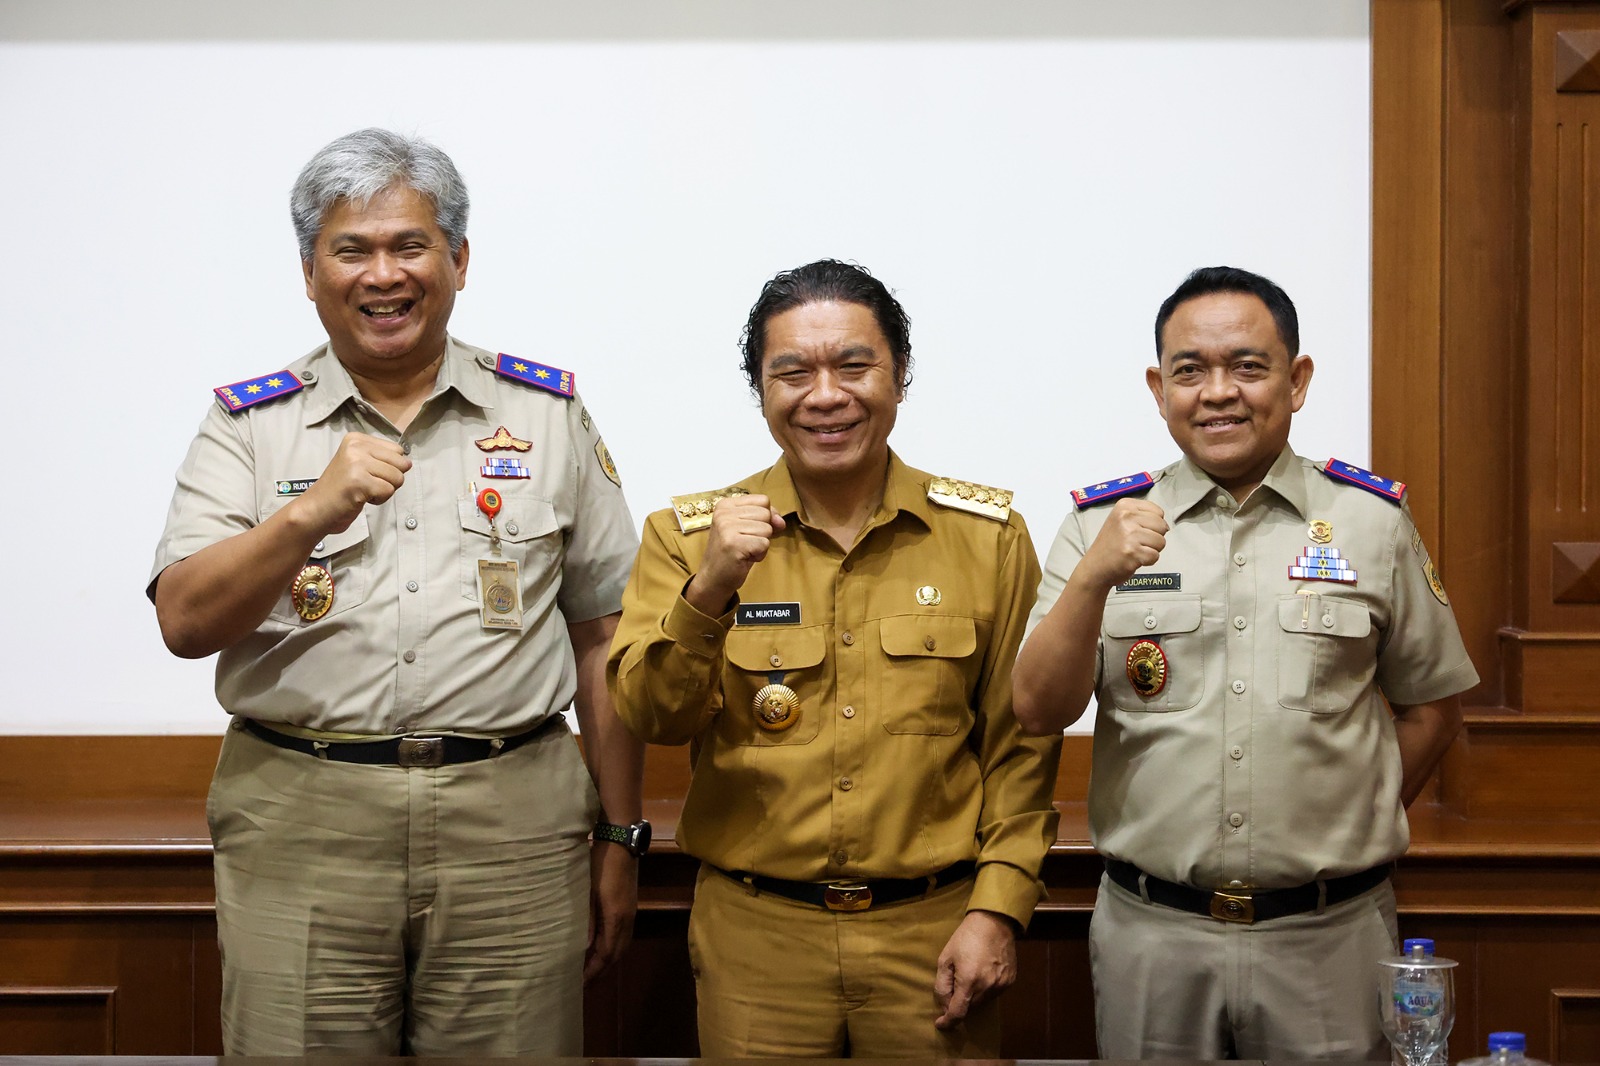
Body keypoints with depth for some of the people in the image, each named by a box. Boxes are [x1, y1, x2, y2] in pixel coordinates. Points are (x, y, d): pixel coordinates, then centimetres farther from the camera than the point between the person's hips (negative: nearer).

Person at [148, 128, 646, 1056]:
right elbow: (185, 622, -4)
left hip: (514, 828, 0)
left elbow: (602, 639, 9)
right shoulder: (249, 425, 7)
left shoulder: (549, 415, 8)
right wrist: (312, 513, -20)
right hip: (299, 830, 0)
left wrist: (621, 839, 7)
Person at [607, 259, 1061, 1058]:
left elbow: (1019, 743, 2)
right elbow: (650, 718, -9)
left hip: (935, 932, 0)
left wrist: (998, 908, -5)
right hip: (754, 932, 0)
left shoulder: (988, 536, 2)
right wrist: (708, 592, -23)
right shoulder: (690, 535, 1)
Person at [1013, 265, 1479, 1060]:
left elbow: (1431, 705, 9)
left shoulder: (1372, 519, 3)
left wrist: (1348, 832, 3)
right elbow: (1039, 713, -5)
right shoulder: (1101, 523, 2)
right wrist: (1094, 577, -18)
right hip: (1150, 933, 0)